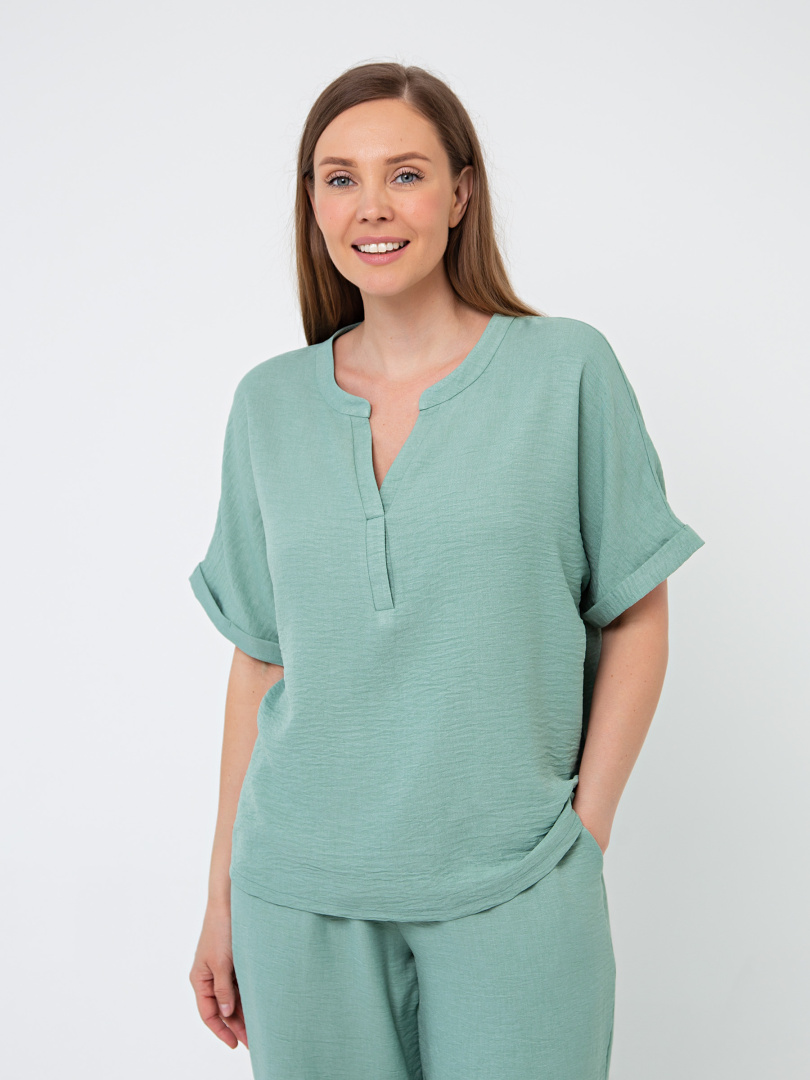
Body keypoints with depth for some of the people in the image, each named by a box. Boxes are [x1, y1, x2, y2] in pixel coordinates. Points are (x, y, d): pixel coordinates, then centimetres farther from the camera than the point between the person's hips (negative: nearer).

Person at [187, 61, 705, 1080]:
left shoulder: (568, 371, -4)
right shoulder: (269, 403, 4)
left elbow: (636, 617, 1)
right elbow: (260, 658, 7)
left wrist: (587, 825, -6)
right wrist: (222, 895, 8)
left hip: (510, 888, -2)